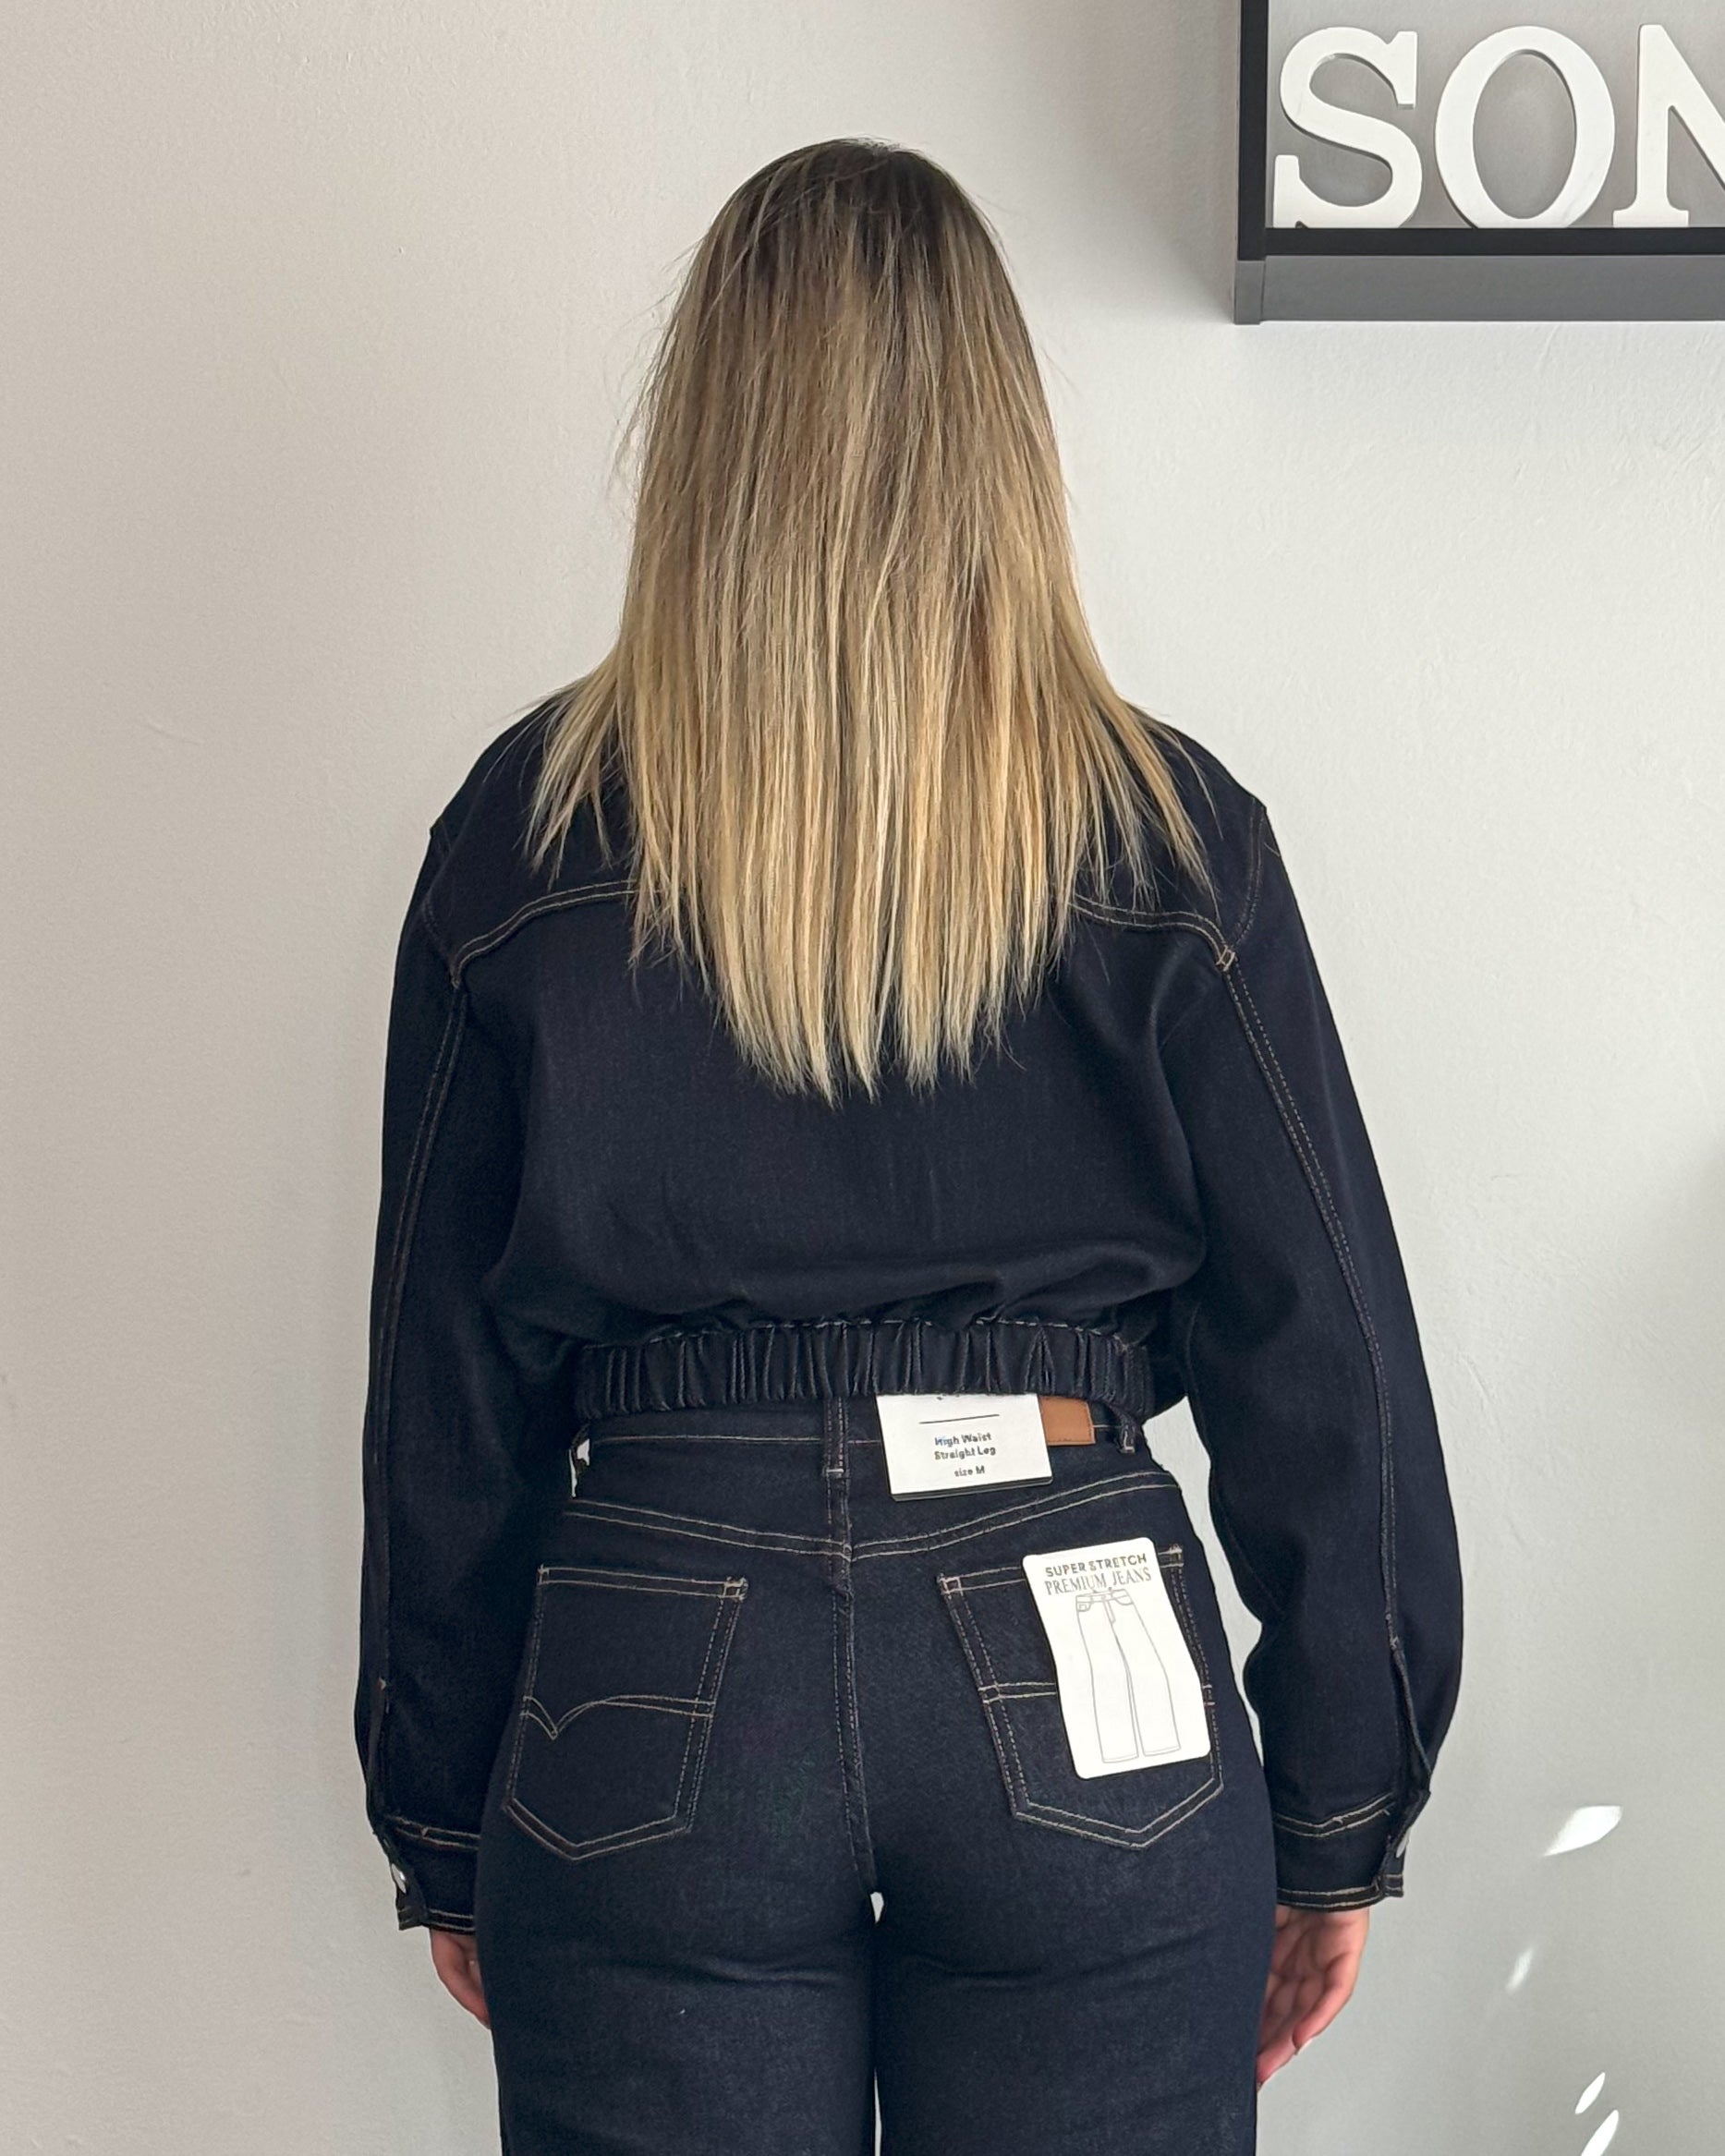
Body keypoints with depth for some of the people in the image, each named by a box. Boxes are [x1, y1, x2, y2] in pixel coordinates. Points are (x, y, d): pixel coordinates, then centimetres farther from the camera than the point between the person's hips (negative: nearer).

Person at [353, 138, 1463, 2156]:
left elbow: (447, 1383, 3)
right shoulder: (1168, 831, -3)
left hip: (657, 1689, 1)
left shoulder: (527, 829, -1)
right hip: (1080, 1686, 0)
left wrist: (445, 1833, 13)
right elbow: (1324, 1358, -1)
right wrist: (1341, 1817, 9)